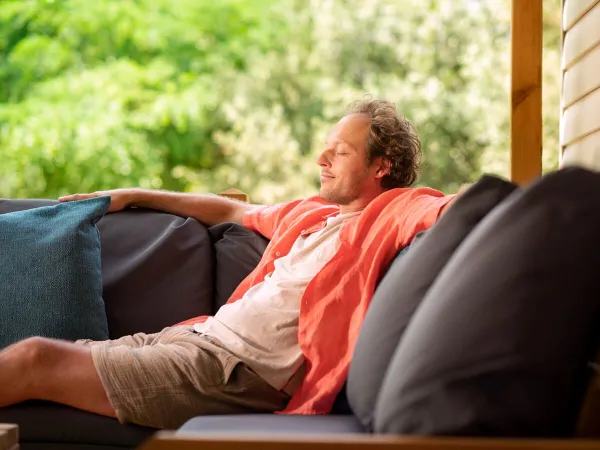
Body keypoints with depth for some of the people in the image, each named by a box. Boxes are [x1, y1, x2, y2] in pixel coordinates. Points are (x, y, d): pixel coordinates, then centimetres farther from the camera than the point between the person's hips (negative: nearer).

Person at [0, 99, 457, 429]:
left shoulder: (395, 211, -1)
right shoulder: (308, 211, 22)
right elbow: (232, 210, 35)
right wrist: (132, 196, 38)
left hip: (239, 367, -8)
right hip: (200, 332, 8)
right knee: (41, 352, -1)